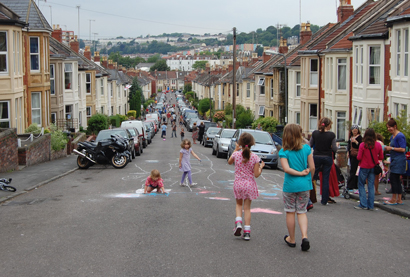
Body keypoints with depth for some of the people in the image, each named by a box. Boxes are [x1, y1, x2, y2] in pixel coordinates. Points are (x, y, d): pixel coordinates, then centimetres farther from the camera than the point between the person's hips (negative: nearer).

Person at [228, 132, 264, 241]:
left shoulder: (236, 154, -9)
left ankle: (238, 223, -3)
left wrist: (235, 150, 20)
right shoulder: (255, 157, -12)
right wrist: (261, 167, 7)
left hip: (238, 183, 1)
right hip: (250, 184, -1)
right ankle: (247, 231, 7)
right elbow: (256, 174, -10)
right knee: (247, 208, 9)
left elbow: (229, 162, 15)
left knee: (239, 204, 22)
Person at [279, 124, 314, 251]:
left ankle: (292, 239, 21)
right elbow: (312, 167, -2)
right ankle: (304, 236, -9)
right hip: (304, 185, 2)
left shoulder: (283, 151, -8)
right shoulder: (306, 148, -3)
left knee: (290, 212, 11)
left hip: (290, 185, -2)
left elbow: (286, 168, -20)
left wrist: (300, 173, -9)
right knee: (302, 212, 10)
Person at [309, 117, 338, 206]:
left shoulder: (315, 133, -5)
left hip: (316, 157, 1)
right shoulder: (331, 135, -10)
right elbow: (334, 149, -10)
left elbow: (310, 145, 2)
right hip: (328, 158, -1)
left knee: (313, 176, 8)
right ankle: (324, 200, 11)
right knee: (325, 179, 6)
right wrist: (336, 146, 11)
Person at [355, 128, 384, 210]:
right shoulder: (378, 145, -5)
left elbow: (359, 158, -11)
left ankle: (363, 205, 2)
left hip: (364, 167, -3)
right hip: (373, 167, 3)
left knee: (361, 185, 7)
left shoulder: (362, 145, -14)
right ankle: (371, 205, 10)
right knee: (371, 186, 9)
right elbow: (381, 157, 3)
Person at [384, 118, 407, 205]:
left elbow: (403, 149, -18)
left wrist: (392, 148, -17)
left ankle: (393, 199, -3)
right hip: (394, 160, 10)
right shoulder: (392, 136, 16)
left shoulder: (400, 136, -14)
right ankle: (399, 200, 14)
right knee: (396, 180, 10)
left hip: (399, 160, -10)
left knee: (393, 178, -8)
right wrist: (388, 148, 9)